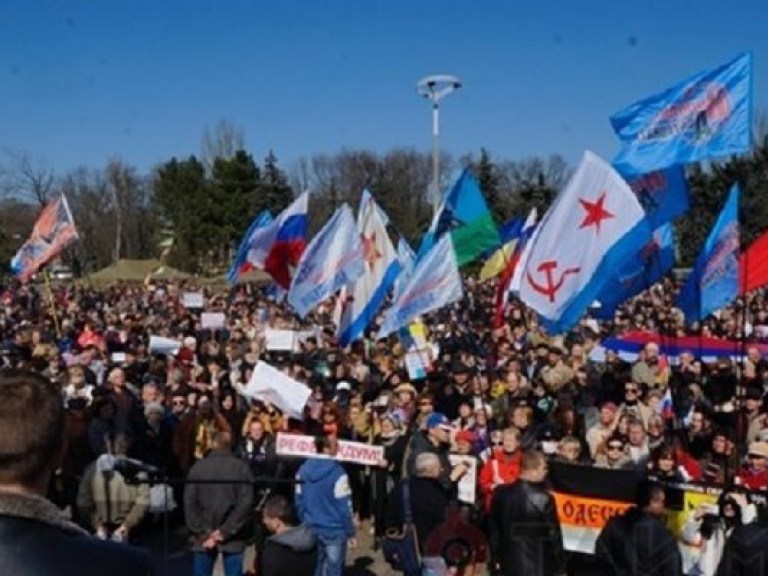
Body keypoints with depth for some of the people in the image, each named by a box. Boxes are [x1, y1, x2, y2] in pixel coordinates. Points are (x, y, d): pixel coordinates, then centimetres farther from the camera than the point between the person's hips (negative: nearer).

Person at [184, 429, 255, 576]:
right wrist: (227, 530, -7)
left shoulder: (198, 466, -2)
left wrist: (203, 533, -2)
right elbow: (246, 503, -11)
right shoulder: (241, 467, -5)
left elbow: (189, 503, -4)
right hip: (232, 538, -1)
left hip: (203, 536, 1)